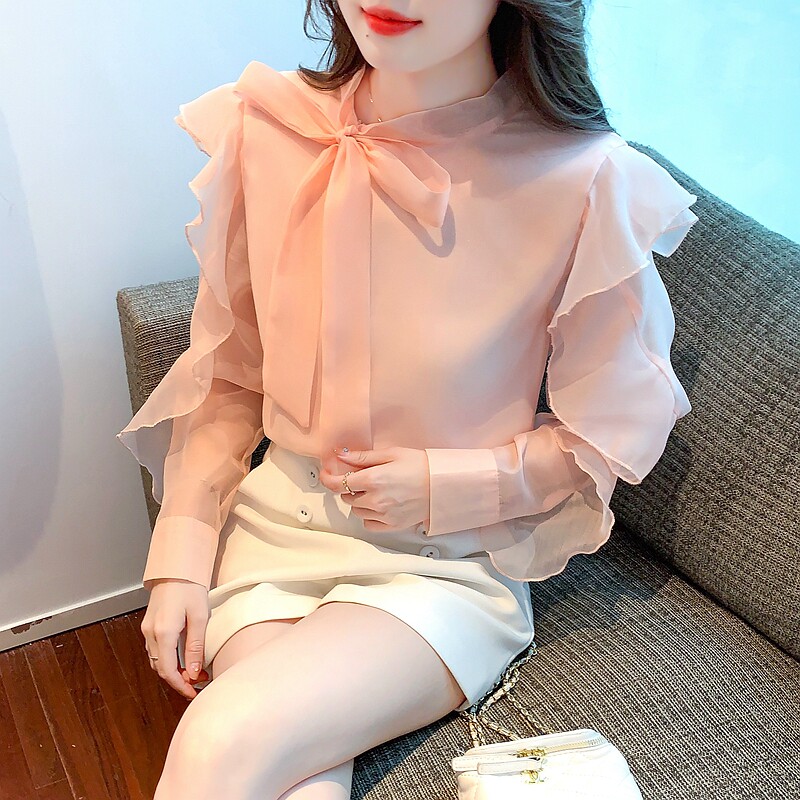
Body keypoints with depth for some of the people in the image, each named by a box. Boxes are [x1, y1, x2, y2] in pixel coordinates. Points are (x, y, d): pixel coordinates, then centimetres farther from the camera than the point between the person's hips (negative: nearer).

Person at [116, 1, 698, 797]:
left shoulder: (583, 180, -17)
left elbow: (614, 432, -4)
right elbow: (226, 375, 4)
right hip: (276, 524, 3)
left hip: (453, 560, -2)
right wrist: (180, 561, -1)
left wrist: (442, 486, -14)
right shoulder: (266, 128, -5)